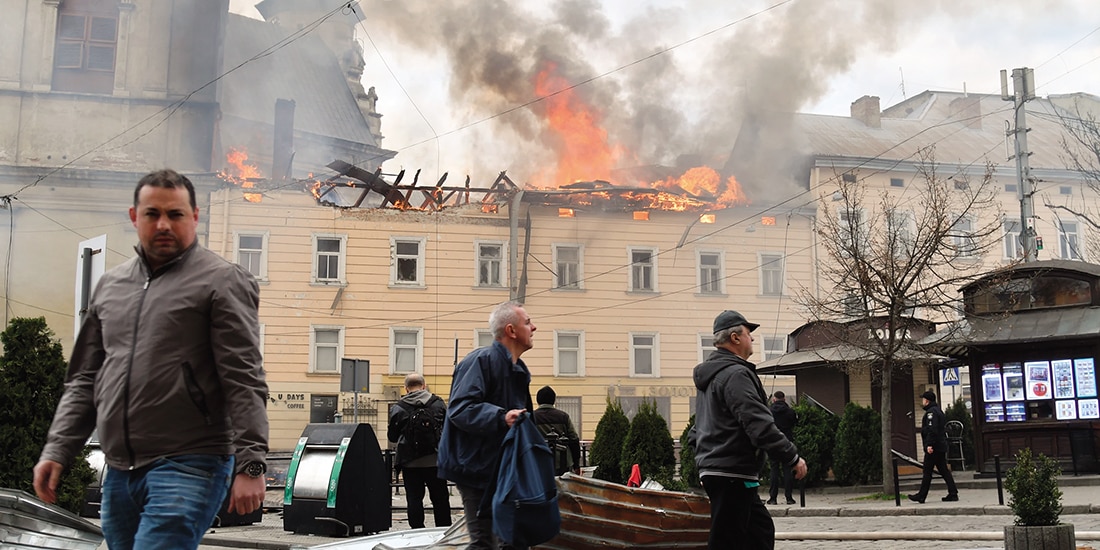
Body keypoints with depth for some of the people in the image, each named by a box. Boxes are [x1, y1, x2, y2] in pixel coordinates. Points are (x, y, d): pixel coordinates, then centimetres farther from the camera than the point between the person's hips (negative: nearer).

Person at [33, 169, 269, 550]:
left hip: (188, 466, -7)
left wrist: (249, 464, -17)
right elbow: (84, 381, 21)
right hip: (119, 472, 7)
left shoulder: (221, 281, -3)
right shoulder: (110, 285, 17)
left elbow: (244, 382, -10)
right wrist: (57, 450, 11)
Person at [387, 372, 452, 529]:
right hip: (435, 460, 2)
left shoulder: (398, 409, -3)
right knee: (440, 499, 10)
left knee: (414, 498, 5)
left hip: (410, 463, -1)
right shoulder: (438, 403, 2)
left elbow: (392, 436, 3)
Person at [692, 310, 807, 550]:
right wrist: (793, 457, -16)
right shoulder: (735, 374, -16)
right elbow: (760, 424, -23)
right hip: (731, 474, -11)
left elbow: (699, 426, 25)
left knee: (760, 530, 17)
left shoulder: (711, 374, 17)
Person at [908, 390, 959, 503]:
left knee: (927, 472, -4)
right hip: (941, 446, 10)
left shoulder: (931, 412, -13)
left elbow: (932, 430, -23)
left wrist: (929, 444, -26)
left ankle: (921, 496, 0)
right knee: (944, 470, 10)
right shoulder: (938, 411, 19)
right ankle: (953, 493, 7)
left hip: (933, 448, -10)